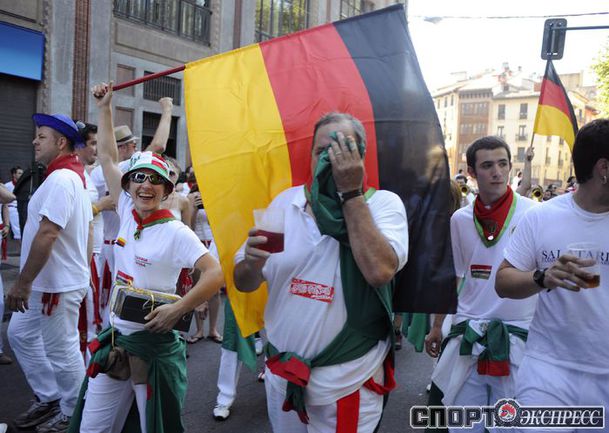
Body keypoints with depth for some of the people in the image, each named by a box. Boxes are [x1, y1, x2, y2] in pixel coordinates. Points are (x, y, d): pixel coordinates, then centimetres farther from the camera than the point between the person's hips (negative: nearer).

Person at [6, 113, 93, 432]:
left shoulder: (60, 179, -21)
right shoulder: (74, 176, 12)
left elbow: (47, 234, -27)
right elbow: (86, 227, 17)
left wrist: (23, 282, -24)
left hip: (57, 284, -11)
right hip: (46, 282, 11)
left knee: (62, 350, 4)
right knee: (20, 334, 20)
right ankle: (49, 399, 32)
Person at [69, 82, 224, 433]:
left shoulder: (176, 233, -16)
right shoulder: (128, 213, 1)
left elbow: (216, 275, -22)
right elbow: (108, 158, 9)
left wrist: (177, 309, -24)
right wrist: (105, 108, 10)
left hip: (155, 347, -6)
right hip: (114, 340, 6)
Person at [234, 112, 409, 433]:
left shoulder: (384, 203, -9)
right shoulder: (285, 202, 0)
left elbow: (379, 271, -28)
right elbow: (243, 283, 3)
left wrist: (350, 192, -21)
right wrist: (252, 262, -20)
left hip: (347, 381, -3)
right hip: (282, 373, 4)